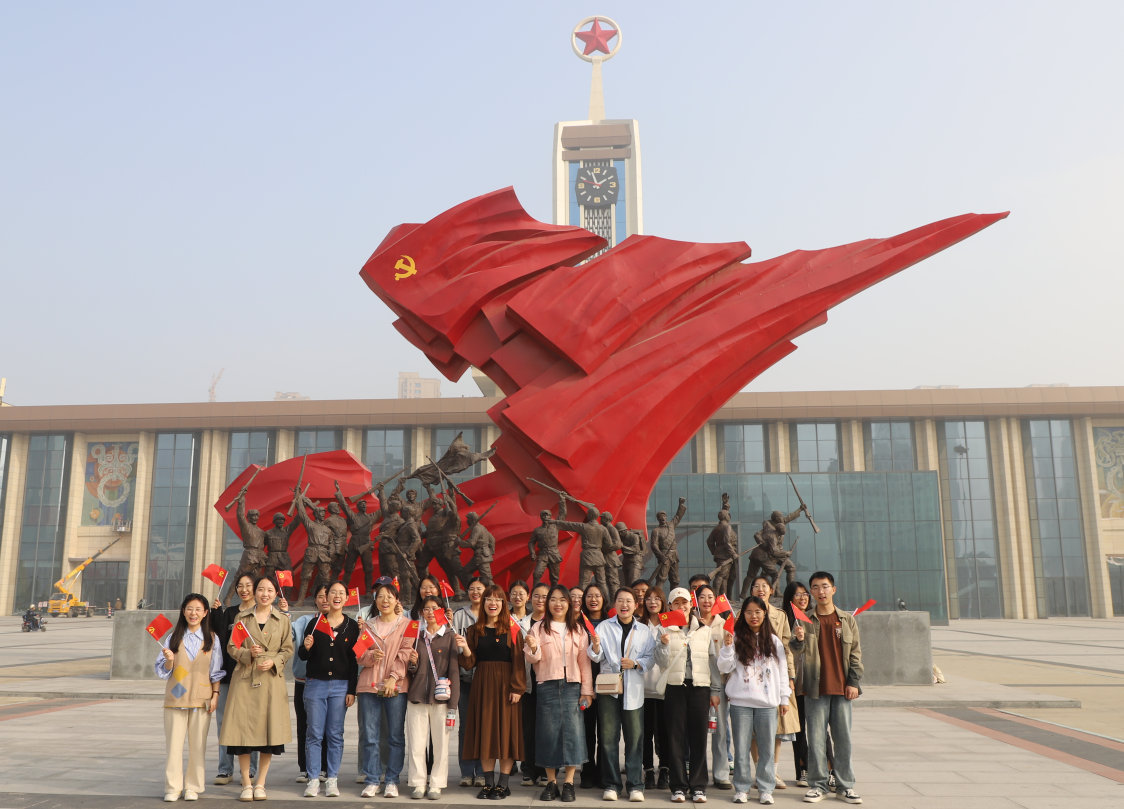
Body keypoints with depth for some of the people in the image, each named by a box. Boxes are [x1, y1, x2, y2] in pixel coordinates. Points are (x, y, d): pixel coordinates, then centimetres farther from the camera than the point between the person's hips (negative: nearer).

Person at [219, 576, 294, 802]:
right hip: (245, 679, 0)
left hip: (271, 679, 0)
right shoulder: (242, 617, 7)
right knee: (243, 730, -1)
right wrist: (248, 653, -12)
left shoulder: (283, 620, 6)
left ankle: (260, 783, 14)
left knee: (269, 730, 1)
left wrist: (274, 661, -11)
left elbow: (287, 650, 7)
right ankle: (246, 784, 13)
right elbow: (231, 647, 6)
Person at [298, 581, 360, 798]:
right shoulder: (315, 623, 4)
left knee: (335, 734, 4)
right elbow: (302, 655, 5)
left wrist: (351, 691, -2)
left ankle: (332, 780, 11)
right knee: (314, 733, 2)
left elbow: (354, 661, 3)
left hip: (340, 685, 0)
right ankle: (313, 780, 9)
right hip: (315, 683, 0)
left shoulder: (352, 626, 4)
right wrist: (306, 647, -18)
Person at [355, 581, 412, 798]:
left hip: (395, 686, -2)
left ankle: (392, 781, 9)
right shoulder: (367, 625, 14)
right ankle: (372, 781, 10)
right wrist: (371, 656, -12)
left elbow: (406, 654, -3)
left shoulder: (406, 624, 4)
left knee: (396, 737, 1)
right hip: (369, 685, 2)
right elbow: (359, 655, 10)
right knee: (370, 737, 2)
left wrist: (393, 677, -13)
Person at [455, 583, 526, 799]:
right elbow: (470, 663, 5)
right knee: (484, 731, 4)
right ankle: (489, 782, 14)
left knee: (506, 730, 0)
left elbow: (518, 662, -5)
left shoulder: (512, 630, 1)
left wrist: (517, 688, -13)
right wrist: (465, 648, -14)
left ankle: (503, 784, 7)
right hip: (482, 685, 3)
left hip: (505, 685, -2)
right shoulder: (474, 630, 8)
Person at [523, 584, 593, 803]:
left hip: (572, 686, 1)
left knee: (572, 731, -3)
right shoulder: (539, 628, 5)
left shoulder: (578, 629, 9)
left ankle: (568, 783, 5)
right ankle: (551, 782, 12)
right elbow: (533, 659, -3)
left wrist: (587, 690, 3)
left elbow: (584, 662, 8)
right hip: (547, 686, -1)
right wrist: (533, 648, -25)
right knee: (548, 732, 1)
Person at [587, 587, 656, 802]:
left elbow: (651, 659, 5)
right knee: (608, 738, 1)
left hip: (633, 690, 1)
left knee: (635, 738, -1)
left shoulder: (644, 631, 10)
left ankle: (635, 785, 8)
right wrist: (595, 646, -23)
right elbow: (596, 657, -2)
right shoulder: (604, 627, 6)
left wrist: (635, 663, -13)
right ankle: (611, 784, 10)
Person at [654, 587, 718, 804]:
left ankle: (698, 787, 10)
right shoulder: (664, 630, 4)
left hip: (700, 688, 1)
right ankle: (678, 786, 9)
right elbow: (662, 663, -2)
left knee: (699, 737, 2)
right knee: (676, 737, 1)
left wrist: (716, 690, 5)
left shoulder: (704, 630, 9)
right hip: (675, 687, -1)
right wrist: (664, 644, -19)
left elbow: (714, 661, 10)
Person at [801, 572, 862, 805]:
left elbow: (855, 653, 8)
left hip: (842, 688, 1)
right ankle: (817, 785, 10)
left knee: (843, 738, 5)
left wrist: (853, 682, 0)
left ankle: (845, 785, 15)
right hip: (815, 689, -1)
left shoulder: (847, 620, 8)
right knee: (816, 739, 2)